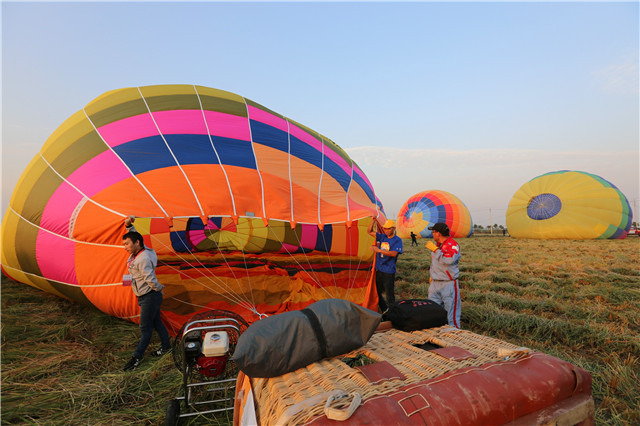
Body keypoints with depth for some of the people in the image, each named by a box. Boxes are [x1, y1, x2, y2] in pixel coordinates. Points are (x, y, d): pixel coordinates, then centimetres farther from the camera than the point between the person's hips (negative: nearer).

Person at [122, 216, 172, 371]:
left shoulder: (143, 259, -26)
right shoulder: (136, 253, 4)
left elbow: (150, 279, -30)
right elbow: (133, 236, 22)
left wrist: (158, 288, -14)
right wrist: (129, 225, 7)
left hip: (150, 297, -10)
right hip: (144, 297, 10)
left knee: (145, 327, 1)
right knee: (156, 322, 19)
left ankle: (137, 357, 10)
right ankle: (166, 346, 34)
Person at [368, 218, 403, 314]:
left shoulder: (397, 240, -8)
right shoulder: (382, 237, 9)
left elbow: (393, 253, -22)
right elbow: (370, 231, 15)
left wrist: (378, 250, -23)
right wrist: (374, 220, 2)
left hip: (389, 272, -7)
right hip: (379, 270, 7)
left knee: (389, 295, -3)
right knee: (377, 293, 15)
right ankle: (385, 311, 31)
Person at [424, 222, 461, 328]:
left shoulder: (453, 245, -11)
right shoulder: (437, 244, 15)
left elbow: (449, 260, -28)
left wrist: (435, 249, -22)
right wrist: (432, 275, 21)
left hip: (449, 284, -8)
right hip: (435, 284, 8)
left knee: (451, 311, -3)